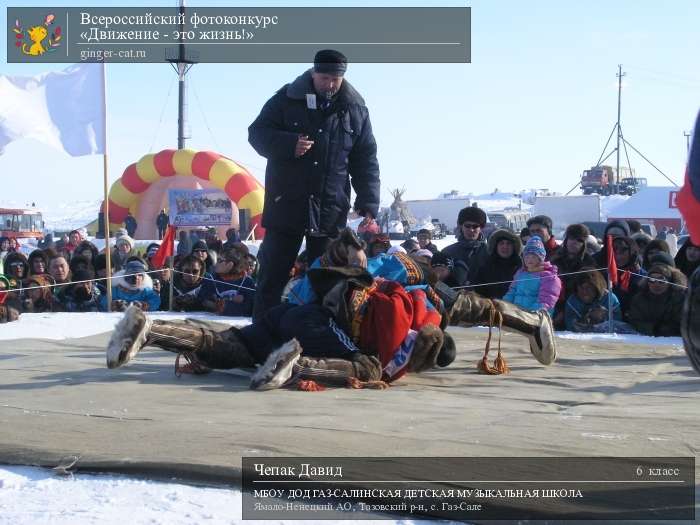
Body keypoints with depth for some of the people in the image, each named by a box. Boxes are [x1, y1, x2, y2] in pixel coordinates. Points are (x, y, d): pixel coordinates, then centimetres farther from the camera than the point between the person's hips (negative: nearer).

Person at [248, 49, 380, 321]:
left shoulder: (356, 109, 4)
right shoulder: (287, 99, -2)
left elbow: (366, 161, 6)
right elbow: (257, 133, 2)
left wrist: (368, 204, -5)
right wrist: (289, 144, -18)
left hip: (332, 208, 2)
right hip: (286, 204, -2)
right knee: (273, 274, 3)